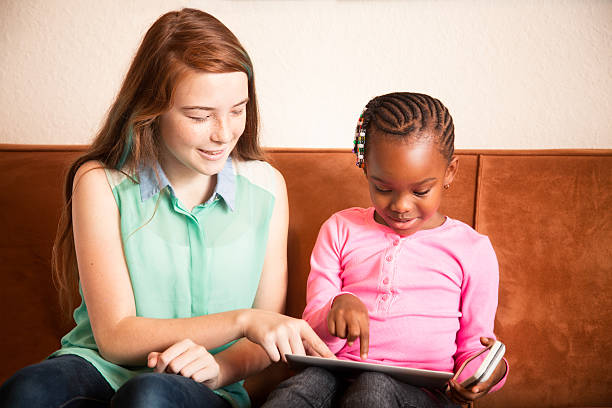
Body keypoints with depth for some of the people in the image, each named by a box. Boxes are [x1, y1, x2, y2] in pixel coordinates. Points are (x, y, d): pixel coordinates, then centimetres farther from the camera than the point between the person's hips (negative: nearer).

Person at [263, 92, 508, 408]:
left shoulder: (472, 249, 8)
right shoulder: (340, 231, 12)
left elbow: (472, 346, 13)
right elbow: (312, 338, 9)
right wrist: (337, 306, -15)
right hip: (340, 378, 1)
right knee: (309, 382, -34)